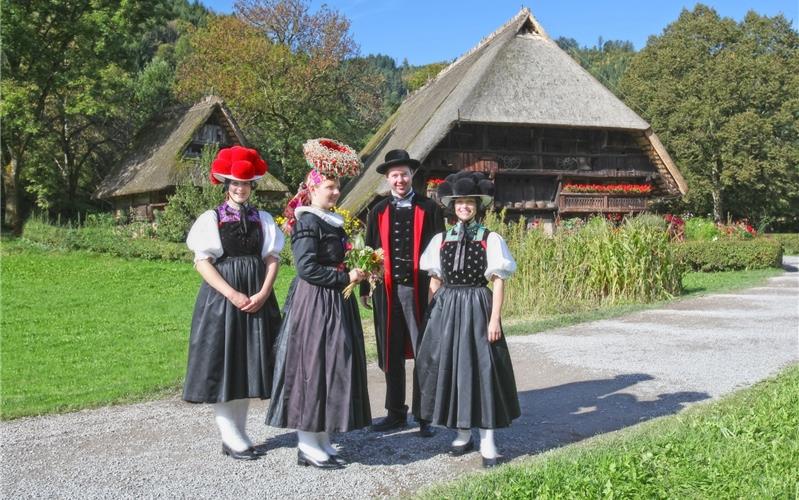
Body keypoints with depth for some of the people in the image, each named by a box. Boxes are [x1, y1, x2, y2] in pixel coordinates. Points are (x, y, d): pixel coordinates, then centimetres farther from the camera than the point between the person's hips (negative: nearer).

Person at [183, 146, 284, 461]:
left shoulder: (263, 219, 9)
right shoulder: (211, 219, 1)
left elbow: (272, 259, 5)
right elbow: (202, 262, -6)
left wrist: (262, 294, -12)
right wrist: (233, 295, -16)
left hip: (257, 300, 3)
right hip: (222, 298, -3)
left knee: (248, 364, 7)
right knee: (223, 366, -2)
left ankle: (239, 435, 16)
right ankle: (231, 437, 5)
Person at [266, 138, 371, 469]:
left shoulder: (334, 222, 15)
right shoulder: (307, 222, -12)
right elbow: (307, 268, -19)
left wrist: (357, 272, 10)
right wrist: (345, 277, -15)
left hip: (336, 304, 9)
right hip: (314, 304, -9)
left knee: (333, 368, 10)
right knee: (312, 367, -4)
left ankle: (320, 440, 18)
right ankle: (308, 445, 6)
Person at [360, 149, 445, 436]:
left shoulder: (429, 209, 2)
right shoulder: (379, 212, 9)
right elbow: (369, 250, 11)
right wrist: (364, 289, 9)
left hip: (419, 289, -2)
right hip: (387, 291, 3)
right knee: (391, 355, 9)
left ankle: (424, 416, 13)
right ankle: (396, 413, 21)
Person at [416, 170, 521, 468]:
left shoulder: (490, 239, -2)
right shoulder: (441, 239, 7)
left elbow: (498, 281, -4)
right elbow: (435, 280, 10)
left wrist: (495, 319, -11)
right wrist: (432, 315, 5)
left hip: (477, 307, -3)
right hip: (446, 309, 4)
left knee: (482, 368, -2)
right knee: (449, 367, 6)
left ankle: (487, 440, 7)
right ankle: (463, 433, 22)